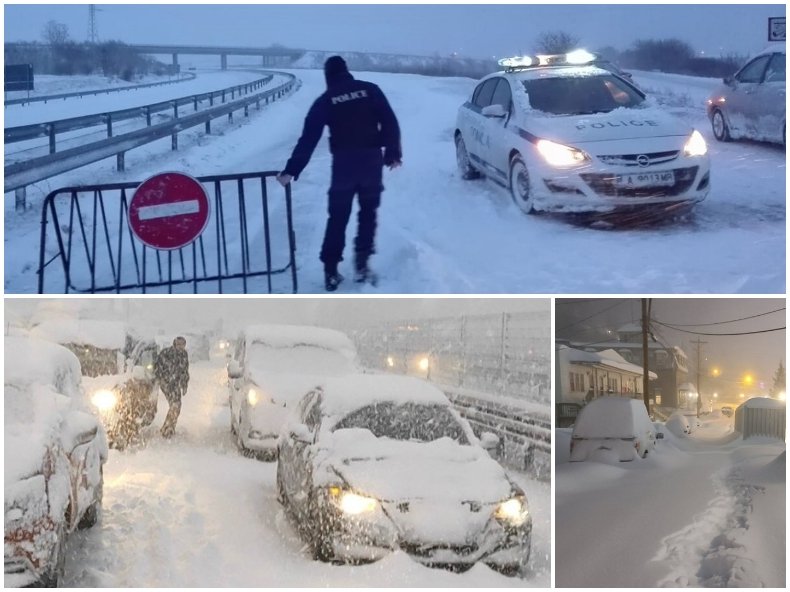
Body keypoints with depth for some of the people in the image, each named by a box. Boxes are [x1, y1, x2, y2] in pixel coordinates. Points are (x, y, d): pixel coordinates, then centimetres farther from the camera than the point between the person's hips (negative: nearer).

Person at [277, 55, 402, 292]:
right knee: (368, 213, 16)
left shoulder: (325, 101, 1)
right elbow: (390, 123, -2)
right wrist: (393, 153, 7)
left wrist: (291, 170, -6)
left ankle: (331, 271, 6)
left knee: (338, 218, 10)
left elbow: (308, 139, -5)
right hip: (372, 160, 0)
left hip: (343, 163, 0)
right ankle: (361, 264, 7)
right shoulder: (370, 90, 3)